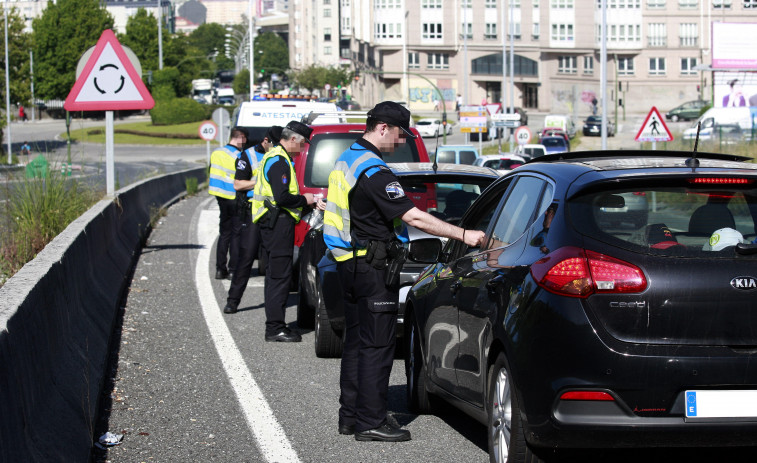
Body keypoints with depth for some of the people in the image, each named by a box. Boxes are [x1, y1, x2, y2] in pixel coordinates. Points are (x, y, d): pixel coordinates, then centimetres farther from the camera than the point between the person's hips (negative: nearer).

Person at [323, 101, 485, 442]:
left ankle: (350, 414, 19)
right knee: (377, 344, -6)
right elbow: (413, 217, -24)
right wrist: (463, 235, -23)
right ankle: (370, 422, -5)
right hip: (373, 265, -10)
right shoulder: (374, 171, -20)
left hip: (350, 262, 10)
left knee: (357, 340, 15)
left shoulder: (346, 161, 12)